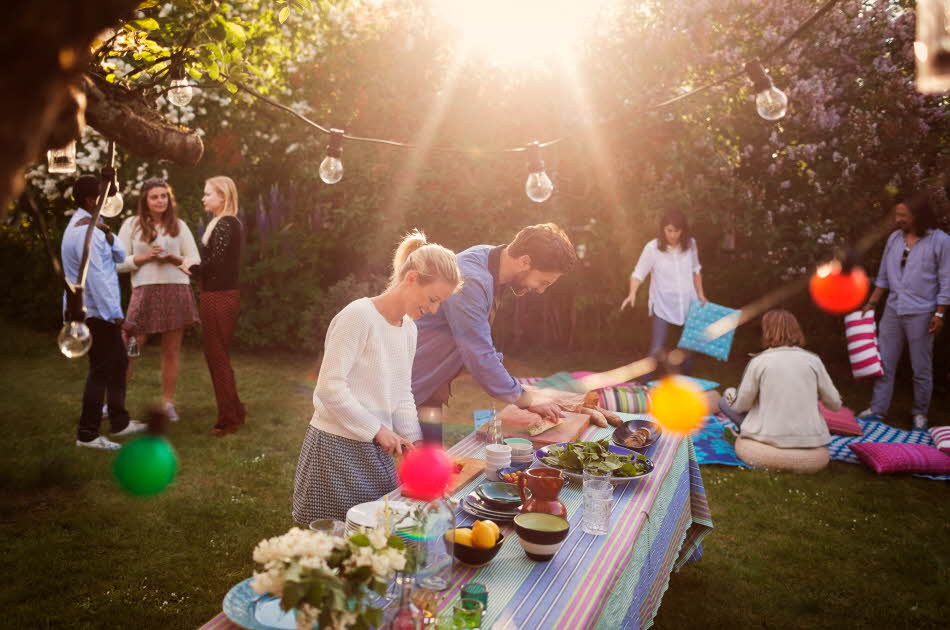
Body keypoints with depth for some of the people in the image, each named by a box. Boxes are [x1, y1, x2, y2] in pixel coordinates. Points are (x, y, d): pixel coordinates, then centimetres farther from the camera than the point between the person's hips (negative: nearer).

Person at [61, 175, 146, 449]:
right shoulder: (86, 233, -19)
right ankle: (87, 434, 2)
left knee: (118, 363, 16)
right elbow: (96, 278, -23)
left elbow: (120, 256, 9)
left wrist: (108, 236, -10)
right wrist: (116, 314, -22)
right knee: (101, 370, -6)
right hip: (94, 312, -11)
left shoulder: (91, 225, 14)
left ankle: (119, 422, 26)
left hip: (98, 311, 11)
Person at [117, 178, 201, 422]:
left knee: (172, 351, 6)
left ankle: (168, 402, 17)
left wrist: (175, 259, -10)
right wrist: (145, 257, -12)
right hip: (145, 291, -1)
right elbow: (120, 262, 4)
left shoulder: (179, 225, 11)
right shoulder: (132, 224, 7)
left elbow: (195, 260, 10)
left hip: (177, 291, 1)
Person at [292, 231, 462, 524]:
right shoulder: (359, 315, -17)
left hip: (376, 450, 8)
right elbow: (330, 387, -21)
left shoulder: (408, 329, 8)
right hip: (336, 447, -7)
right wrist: (378, 430, -17)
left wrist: (414, 443, 1)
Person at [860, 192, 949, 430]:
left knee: (921, 368, 6)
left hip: (921, 314, -4)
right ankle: (878, 408, 16)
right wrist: (871, 304, 11)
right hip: (893, 310, 5)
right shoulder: (894, 238, 5)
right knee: (884, 363, 8)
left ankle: (920, 413, 20)